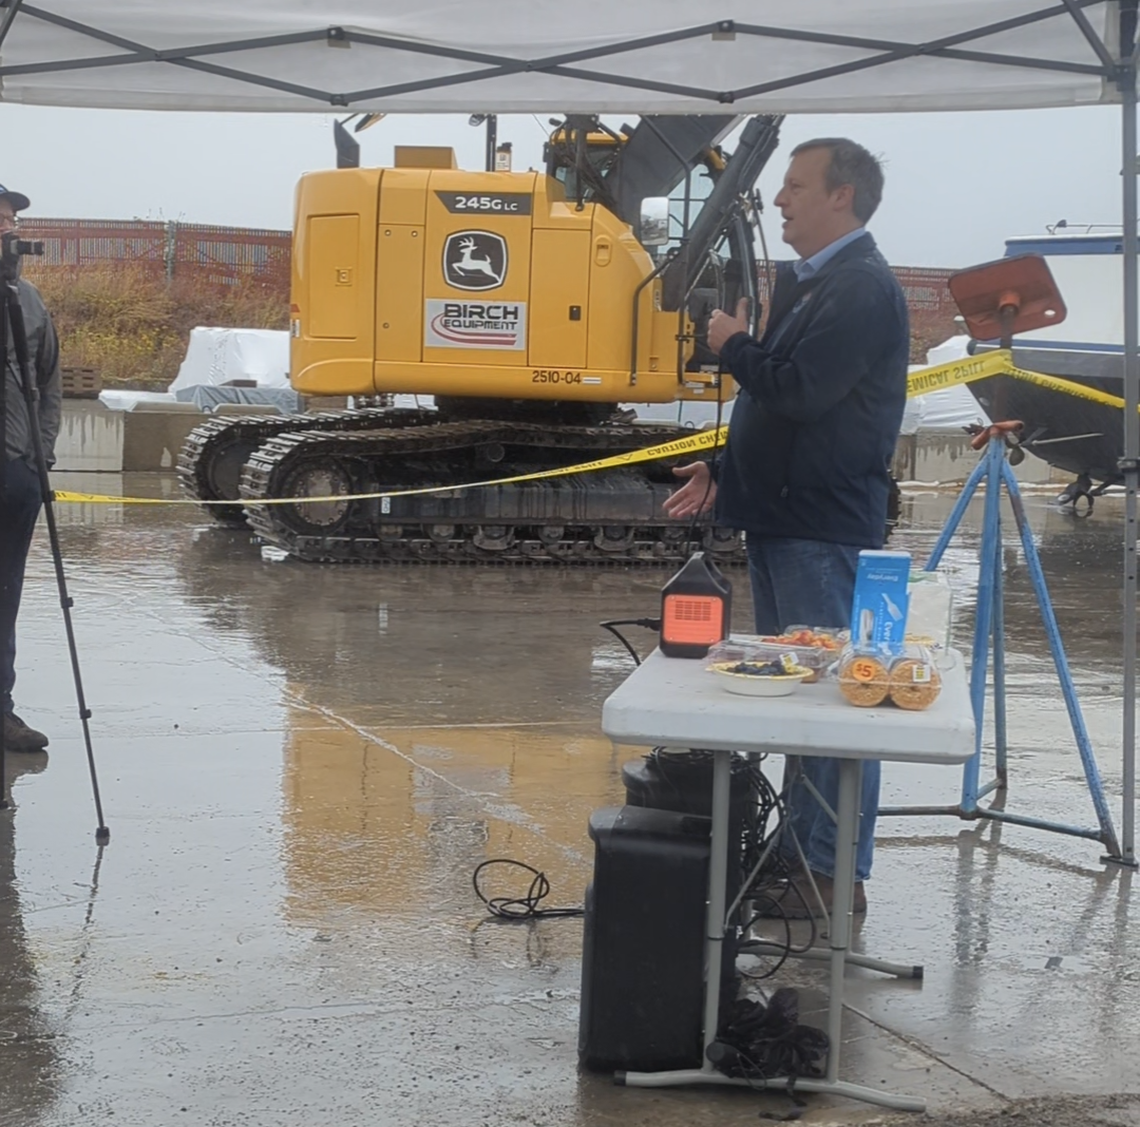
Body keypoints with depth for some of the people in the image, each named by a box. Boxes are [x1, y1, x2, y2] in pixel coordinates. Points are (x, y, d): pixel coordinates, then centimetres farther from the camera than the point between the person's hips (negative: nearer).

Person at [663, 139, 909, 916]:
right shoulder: (804, 283, 17)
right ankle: (799, 856, 23)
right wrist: (722, 470, 11)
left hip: (824, 530, -10)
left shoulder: (862, 288, -13)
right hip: (782, 521, 10)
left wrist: (734, 346, -7)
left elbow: (799, 392, -24)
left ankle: (838, 875, 1)